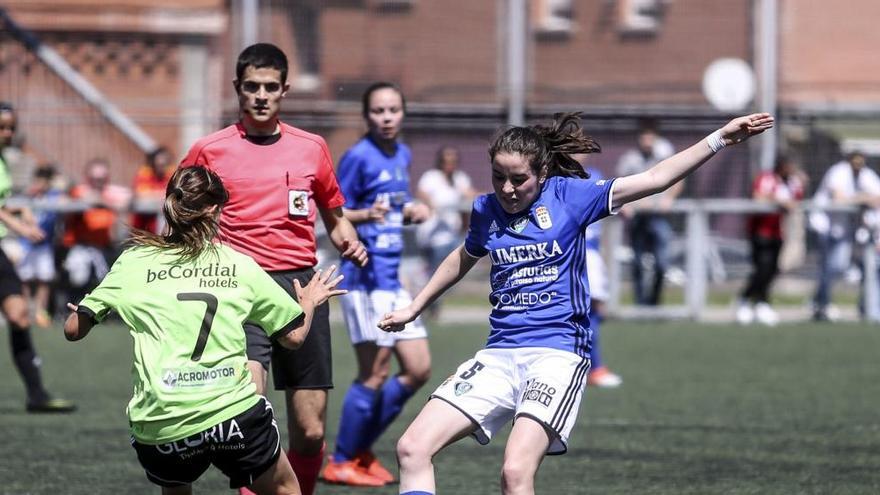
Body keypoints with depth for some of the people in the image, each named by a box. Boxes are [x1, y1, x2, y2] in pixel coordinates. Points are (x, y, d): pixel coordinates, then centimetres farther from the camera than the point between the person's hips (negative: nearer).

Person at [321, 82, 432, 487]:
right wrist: (367, 215, -29)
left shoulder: (402, 156, 13)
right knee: (374, 375, -7)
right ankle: (341, 463, 5)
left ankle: (361, 449, 18)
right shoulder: (359, 157, -11)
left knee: (418, 370, 8)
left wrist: (411, 211, 4)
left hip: (392, 280, 8)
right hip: (365, 277, -8)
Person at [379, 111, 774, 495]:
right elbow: (464, 258, 32)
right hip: (499, 354, 5)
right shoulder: (486, 210, 10)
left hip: (557, 353, -5)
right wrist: (413, 309, 38)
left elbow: (653, 179, -5)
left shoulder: (567, 195, -1)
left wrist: (719, 139, -12)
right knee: (412, 448, -10)